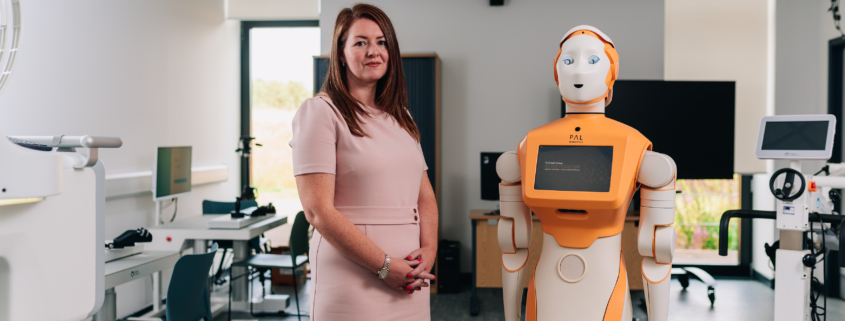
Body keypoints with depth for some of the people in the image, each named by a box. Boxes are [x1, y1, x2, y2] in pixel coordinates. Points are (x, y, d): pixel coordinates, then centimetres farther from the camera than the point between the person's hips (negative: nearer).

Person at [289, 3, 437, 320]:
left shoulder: (400, 118, 15)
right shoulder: (320, 112, -6)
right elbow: (318, 211, -13)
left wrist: (429, 250, -2)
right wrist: (386, 266, -14)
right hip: (353, 286, -6)